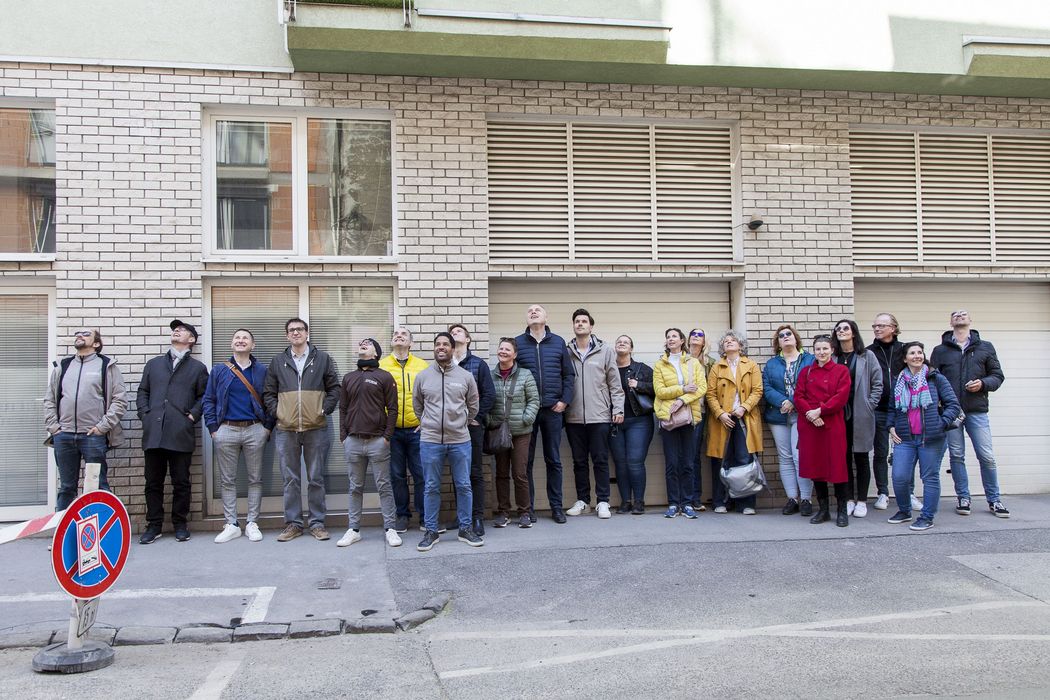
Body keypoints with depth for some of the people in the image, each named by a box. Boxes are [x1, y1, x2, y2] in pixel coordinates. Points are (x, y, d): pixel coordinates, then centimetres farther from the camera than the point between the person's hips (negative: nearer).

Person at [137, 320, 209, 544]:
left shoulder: (197, 368, 12)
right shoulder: (153, 364, 19)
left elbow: (204, 396, 8)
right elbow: (142, 392, 18)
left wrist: (193, 415, -5)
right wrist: (145, 414, 4)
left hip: (181, 433, -2)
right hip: (153, 432, 2)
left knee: (181, 482, 2)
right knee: (153, 482, 5)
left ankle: (180, 524, 12)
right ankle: (154, 525, 14)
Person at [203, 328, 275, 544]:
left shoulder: (262, 371, 5)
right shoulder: (218, 370, 7)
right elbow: (208, 400, 7)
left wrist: (267, 427, -2)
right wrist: (213, 428, -1)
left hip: (255, 430, -1)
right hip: (226, 431, 1)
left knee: (255, 479, 4)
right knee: (227, 480, 5)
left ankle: (252, 523, 13)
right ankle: (232, 525, 12)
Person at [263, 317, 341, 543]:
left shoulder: (323, 359, 5)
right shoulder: (278, 362, 9)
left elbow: (334, 388, 7)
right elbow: (268, 393, 12)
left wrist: (324, 410, -3)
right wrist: (277, 412, -1)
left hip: (316, 429, -1)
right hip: (286, 430, 1)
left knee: (316, 479, 4)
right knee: (291, 479, 6)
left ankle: (317, 523, 13)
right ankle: (293, 523, 14)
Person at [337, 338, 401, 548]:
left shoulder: (384, 377, 1)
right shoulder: (348, 378, 14)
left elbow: (392, 409, -2)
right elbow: (343, 409, 15)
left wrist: (387, 436, -7)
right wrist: (343, 436, 6)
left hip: (377, 441, -4)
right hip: (353, 442, 4)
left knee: (384, 487, 1)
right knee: (355, 487, 9)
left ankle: (390, 529, 7)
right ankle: (353, 529, 16)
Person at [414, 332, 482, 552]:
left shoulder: (465, 376, 2)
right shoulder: (423, 376, 3)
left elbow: (473, 406, 13)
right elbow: (417, 405, 15)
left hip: (460, 440, 0)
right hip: (430, 441, 0)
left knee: (464, 486, 7)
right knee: (431, 487, 6)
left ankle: (465, 529, 19)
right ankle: (430, 531, 16)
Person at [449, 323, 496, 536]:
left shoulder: (478, 364, 3)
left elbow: (489, 393, -1)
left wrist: (478, 417, -7)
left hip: (472, 425, -2)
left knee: (475, 472, 1)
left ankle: (478, 517, 5)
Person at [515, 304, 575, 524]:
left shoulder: (558, 342, 9)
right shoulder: (517, 343, 3)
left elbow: (569, 374, 9)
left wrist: (564, 400, -1)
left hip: (553, 409, 1)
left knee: (554, 460, 7)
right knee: (526, 460, 3)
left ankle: (556, 507, 16)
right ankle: (528, 507, 12)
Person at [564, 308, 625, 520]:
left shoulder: (605, 351, 3)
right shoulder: (566, 352, 6)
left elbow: (615, 383, 2)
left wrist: (618, 409, -3)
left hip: (599, 416, -2)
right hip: (574, 417, 2)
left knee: (601, 460, 2)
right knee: (579, 461, 10)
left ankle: (603, 502, 10)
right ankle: (582, 500, 20)